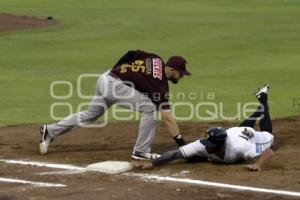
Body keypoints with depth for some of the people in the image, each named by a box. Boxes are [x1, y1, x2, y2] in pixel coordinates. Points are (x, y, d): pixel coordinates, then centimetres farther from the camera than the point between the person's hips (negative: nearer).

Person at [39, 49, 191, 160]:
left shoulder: (156, 60, 4)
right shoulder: (159, 84, -16)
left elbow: (131, 55, 10)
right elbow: (167, 118, -19)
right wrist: (182, 144, -20)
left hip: (105, 79, 9)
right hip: (114, 85, -9)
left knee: (89, 115, 24)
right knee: (149, 108, -14)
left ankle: (50, 131, 33)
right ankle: (141, 151, -7)